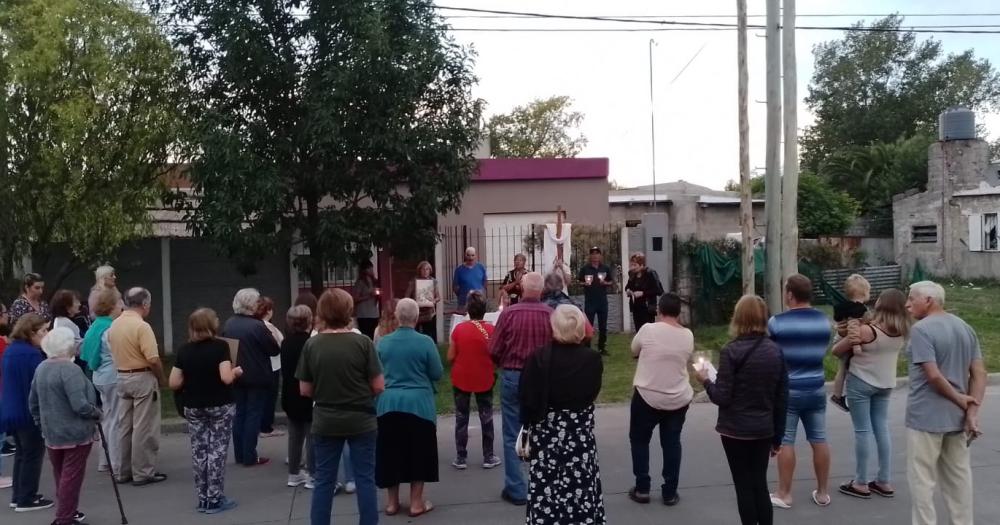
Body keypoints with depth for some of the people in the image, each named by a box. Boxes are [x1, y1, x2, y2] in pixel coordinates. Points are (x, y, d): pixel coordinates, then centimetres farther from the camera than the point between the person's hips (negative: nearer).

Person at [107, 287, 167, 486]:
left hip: (122, 377, 8)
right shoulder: (142, 326, -19)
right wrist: (162, 379, -8)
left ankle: (123, 471, 23)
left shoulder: (114, 325, 5)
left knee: (124, 426, 14)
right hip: (142, 378, -8)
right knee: (143, 428, 0)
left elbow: (115, 352, 11)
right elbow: (153, 359, -22)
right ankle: (143, 473, 5)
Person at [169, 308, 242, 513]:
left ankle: (203, 499, 16)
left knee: (199, 451, 10)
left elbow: (174, 383, -1)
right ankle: (215, 499, 6)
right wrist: (236, 371, -1)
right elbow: (226, 378, -21)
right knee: (217, 451, 2)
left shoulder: (183, 350, 0)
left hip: (193, 408, 4)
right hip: (220, 406, -4)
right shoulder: (220, 346, -12)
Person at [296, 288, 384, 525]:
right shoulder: (362, 342, -11)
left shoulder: (311, 345, -6)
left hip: (325, 422, 2)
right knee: (365, 478, 8)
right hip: (361, 421, -2)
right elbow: (379, 386, -9)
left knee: (323, 480, 12)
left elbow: (305, 390, -1)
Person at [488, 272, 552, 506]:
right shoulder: (550, 315, -12)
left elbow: (493, 350, -8)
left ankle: (516, 490, 12)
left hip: (512, 377, -1)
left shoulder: (508, 313, -12)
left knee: (512, 436, 9)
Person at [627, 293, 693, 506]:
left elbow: (633, 351, 3)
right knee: (672, 443, 14)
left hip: (647, 397, -3)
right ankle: (670, 492, 18)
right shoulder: (688, 335, -4)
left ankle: (642, 489, 16)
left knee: (639, 440, 15)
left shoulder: (648, 329, -13)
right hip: (678, 399, 3)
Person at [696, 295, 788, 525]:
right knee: (760, 485, 14)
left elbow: (722, 397, -16)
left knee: (744, 487, 6)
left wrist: (705, 380, 3)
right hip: (764, 430, 5)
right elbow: (782, 398, 5)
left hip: (736, 430, -4)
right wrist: (778, 437, 14)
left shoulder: (731, 351, -15)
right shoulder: (776, 351, 2)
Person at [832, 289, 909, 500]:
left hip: (861, 383, -6)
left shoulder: (866, 330, -22)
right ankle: (884, 482, 18)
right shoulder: (901, 332, -5)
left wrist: (848, 337, 8)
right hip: (886, 383, 6)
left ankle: (861, 483, 8)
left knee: (863, 430, 1)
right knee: (882, 428, 13)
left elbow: (836, 351, -11)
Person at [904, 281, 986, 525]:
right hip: (957, 416, 8)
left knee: (922, 479, 2)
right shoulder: (966, 328, 9)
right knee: (958, 477, 16)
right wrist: (971, 412, -3)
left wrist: (960, 400, -9)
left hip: (926, 417, -8)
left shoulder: (921, 329, -15)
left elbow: (933, 375, -22)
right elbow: (980, 374, 4)